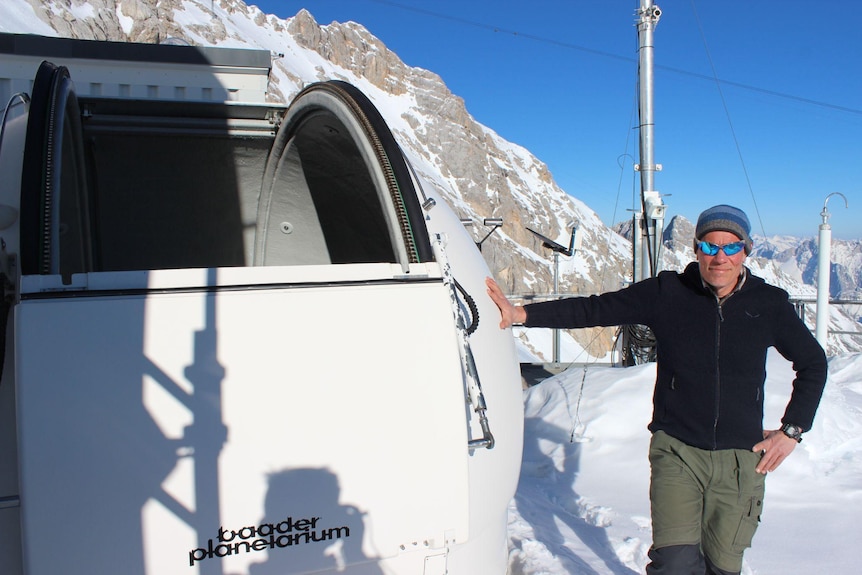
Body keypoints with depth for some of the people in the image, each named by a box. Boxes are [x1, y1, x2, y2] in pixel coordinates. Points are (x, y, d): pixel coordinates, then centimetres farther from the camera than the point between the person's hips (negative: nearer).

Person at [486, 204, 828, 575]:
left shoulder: (770, 304, 1)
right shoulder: (666, 293, -4)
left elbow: (813, 364, 16)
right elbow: (593, 310, -5)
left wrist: (792, 430, 8)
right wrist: (523, 314, -15)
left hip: (741, 458, 2)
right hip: (677, 450, -2)